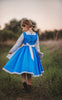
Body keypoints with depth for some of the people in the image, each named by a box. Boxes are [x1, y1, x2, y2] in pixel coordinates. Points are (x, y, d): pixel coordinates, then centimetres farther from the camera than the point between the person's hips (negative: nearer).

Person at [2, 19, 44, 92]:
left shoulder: (23, 34, -9)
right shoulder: (36, 35, 2)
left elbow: (17, 44, -2)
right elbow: (37, 46, 5)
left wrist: (11, 51, 9)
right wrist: (38, 53, 15)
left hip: (24, 52, -4)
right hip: (32, 53, 4)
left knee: (22, 66, 9)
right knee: (29, 67, 13)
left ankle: (24, 80, -9)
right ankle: (29, 83, 19)